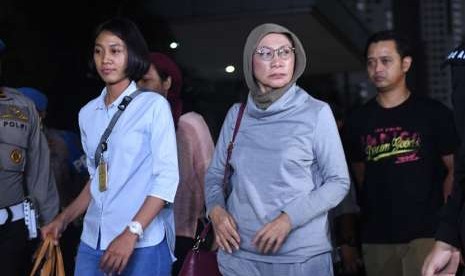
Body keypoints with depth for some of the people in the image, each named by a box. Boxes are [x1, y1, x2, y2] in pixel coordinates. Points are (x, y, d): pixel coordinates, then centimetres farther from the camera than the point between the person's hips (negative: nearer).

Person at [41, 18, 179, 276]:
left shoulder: (154, 105, -5)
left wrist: (131, 233, -18)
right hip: (92, 241, 5)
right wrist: (63, 219, 8)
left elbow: (167, 177, -11)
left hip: (143, 244, -4)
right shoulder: (87, 113, 11)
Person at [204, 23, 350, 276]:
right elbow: (215, 174, 13)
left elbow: (338, 181, -5)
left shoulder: (316, 112, -5)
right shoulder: (236, 114, 5)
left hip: (301, 254, -3)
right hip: (239, 252, 3)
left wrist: (289, 218, -16)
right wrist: (215, 209, -7)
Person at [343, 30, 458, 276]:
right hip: (376, 237, 3)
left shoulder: (433, 113, 1)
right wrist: (377, 209, 10)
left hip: (426, 234, -3)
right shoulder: (358, 120, 9)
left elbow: (453, 169, 3)